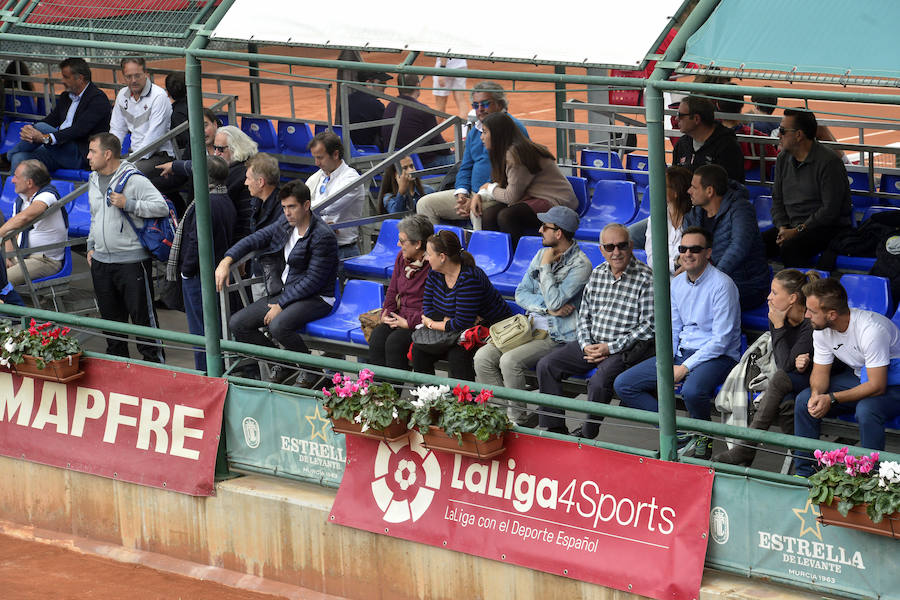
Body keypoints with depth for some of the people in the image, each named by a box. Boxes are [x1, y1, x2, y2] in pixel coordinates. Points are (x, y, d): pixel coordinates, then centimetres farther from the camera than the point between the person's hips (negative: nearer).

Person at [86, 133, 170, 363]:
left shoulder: (133, 179, -12)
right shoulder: (93, 181, 13)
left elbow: (162, 207, -18)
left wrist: (128, 204, -21)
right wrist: (91, 246, 19)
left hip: (132, 260, -7)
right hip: (101, 262, 7)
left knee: (142, 314, -3)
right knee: (111, 316, 14)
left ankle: (153, 359, 5)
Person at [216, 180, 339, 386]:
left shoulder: (323, 236, -17)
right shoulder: (284, 227, 7)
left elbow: (313, 280, -19)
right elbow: (252, 241, 10)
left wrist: (281, 305, -19)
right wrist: (227, 261, -8)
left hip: (315, 298, -8)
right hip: (283, 293, 8)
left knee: (278, 326, -36)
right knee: (237, 324, -5)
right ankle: (282, 362, 10)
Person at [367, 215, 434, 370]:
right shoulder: (402, 257, 11)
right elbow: (392, 291, 21)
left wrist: (409, 322, -18)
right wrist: (386, 314, 5)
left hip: (422, 320, -7)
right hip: (400, 316, 7)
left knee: (394, 342, -30)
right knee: (376, 339, -20)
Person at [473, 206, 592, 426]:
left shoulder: (580, 265, -11)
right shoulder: (542, 254, 13)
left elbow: (554, 302, -21)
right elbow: (521, 294, 11)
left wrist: (546, 266, -11)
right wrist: (547, 307, -8)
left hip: (558, 336, -8)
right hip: (531, 328, 8)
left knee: (510, 361, -28)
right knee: (483, 357, -11)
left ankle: (519, 418, -14)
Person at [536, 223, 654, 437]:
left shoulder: (645, 278, -10)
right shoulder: (597, 274, 10)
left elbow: (648, 327, -13)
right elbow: (584, 315, 16)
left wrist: (610, 347, -16)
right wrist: (586, 345, -4)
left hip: (626, 348, -7)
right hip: (592, 344, 7)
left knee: (599, 381, -32)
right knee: (546, 365, -5)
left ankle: (587, 433, -12)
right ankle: (555, 428, -1)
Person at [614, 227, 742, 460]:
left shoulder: (721, 285, -14)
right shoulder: (677, 284, 9)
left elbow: (721, 340, -17)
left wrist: (685, 368, -19)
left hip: (717, 356, -8)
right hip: (681, 352, 8)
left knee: (692, 390, -40)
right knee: (623, 385, -4)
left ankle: (702, 438, -8)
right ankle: (677, 434, -4)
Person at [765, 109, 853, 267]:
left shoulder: (829, 162, -11)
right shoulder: (783, 159, 12)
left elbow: (830, 210, -15)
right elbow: (777, 199, 18)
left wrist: (797, 231, -18)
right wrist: (783, 228, -1)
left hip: (828, 228, -7)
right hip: (791, 226, 7)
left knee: (790, 247, -35)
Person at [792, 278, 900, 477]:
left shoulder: (870, 329, -32)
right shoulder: (821, 330, -9)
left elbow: (877, 386, -30)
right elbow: (820, 371, 2)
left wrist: (832, 399, -30)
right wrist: (817, 394, -22)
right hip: (859, 377, 7)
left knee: (865, 410, -38)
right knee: (804, 400, -10)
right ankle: (803, 473, 1)